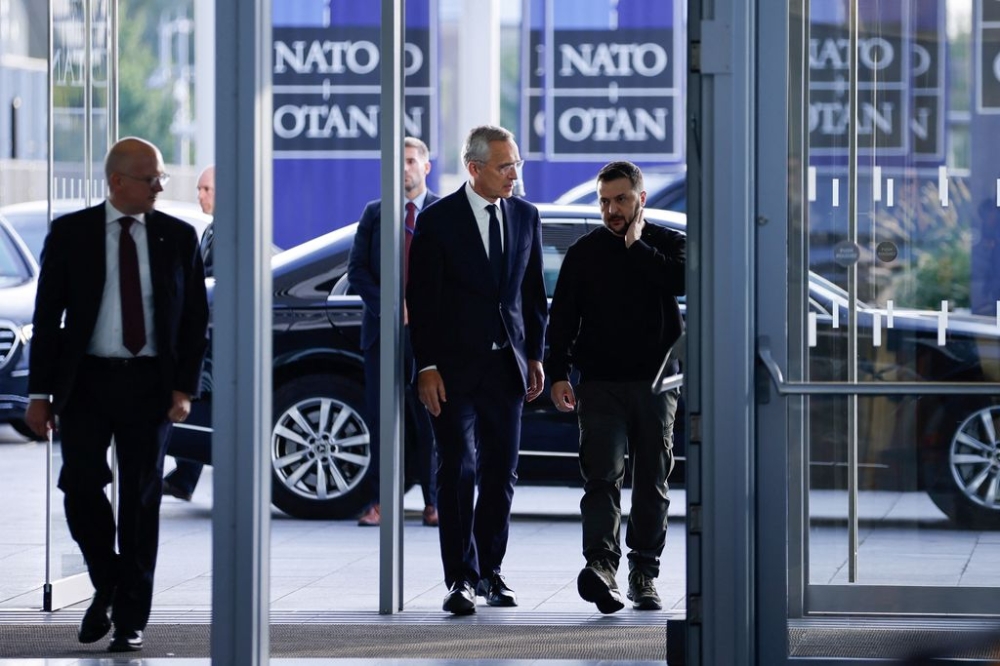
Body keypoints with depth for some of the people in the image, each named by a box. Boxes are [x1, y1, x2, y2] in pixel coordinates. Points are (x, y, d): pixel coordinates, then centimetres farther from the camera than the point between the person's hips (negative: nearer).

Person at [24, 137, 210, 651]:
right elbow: (47, 316, 2)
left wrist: (185, 388, -5)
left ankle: (130, 619, 9)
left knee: (141, 501, 2)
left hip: (149, 384, 1)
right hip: (85, 380, -1)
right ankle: (106, 586, 16)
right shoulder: (70, 234, 0)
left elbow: (196, 318, 6)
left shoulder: (178, 237, 3)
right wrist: (40, 392, -3)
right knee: (81, 486, -9)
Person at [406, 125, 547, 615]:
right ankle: (460, 579, -5)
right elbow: (421, 298, -6)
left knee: (501, 472, 7)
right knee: (457, 471, -6)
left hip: (506, 365, 4)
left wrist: (535, 355, 9)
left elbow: (533, 291, 14)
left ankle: (490, 571, 17)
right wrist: (426, 367, -11)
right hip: (455, 367, -4)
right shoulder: (438, 219, -6)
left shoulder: (525, 216, 8)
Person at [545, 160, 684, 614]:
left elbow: (681, 282, -16)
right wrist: (558, 375, -4)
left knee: (651, 483, 6)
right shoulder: (583, 253, 7)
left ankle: (644, 572, 13)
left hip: (655, 383, 1)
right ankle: (601, 565, -26)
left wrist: (637, 247, -9)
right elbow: (561, 317, 5)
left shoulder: (668, 244, 6)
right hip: (600, 384, -1)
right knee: (602, 476, -14)